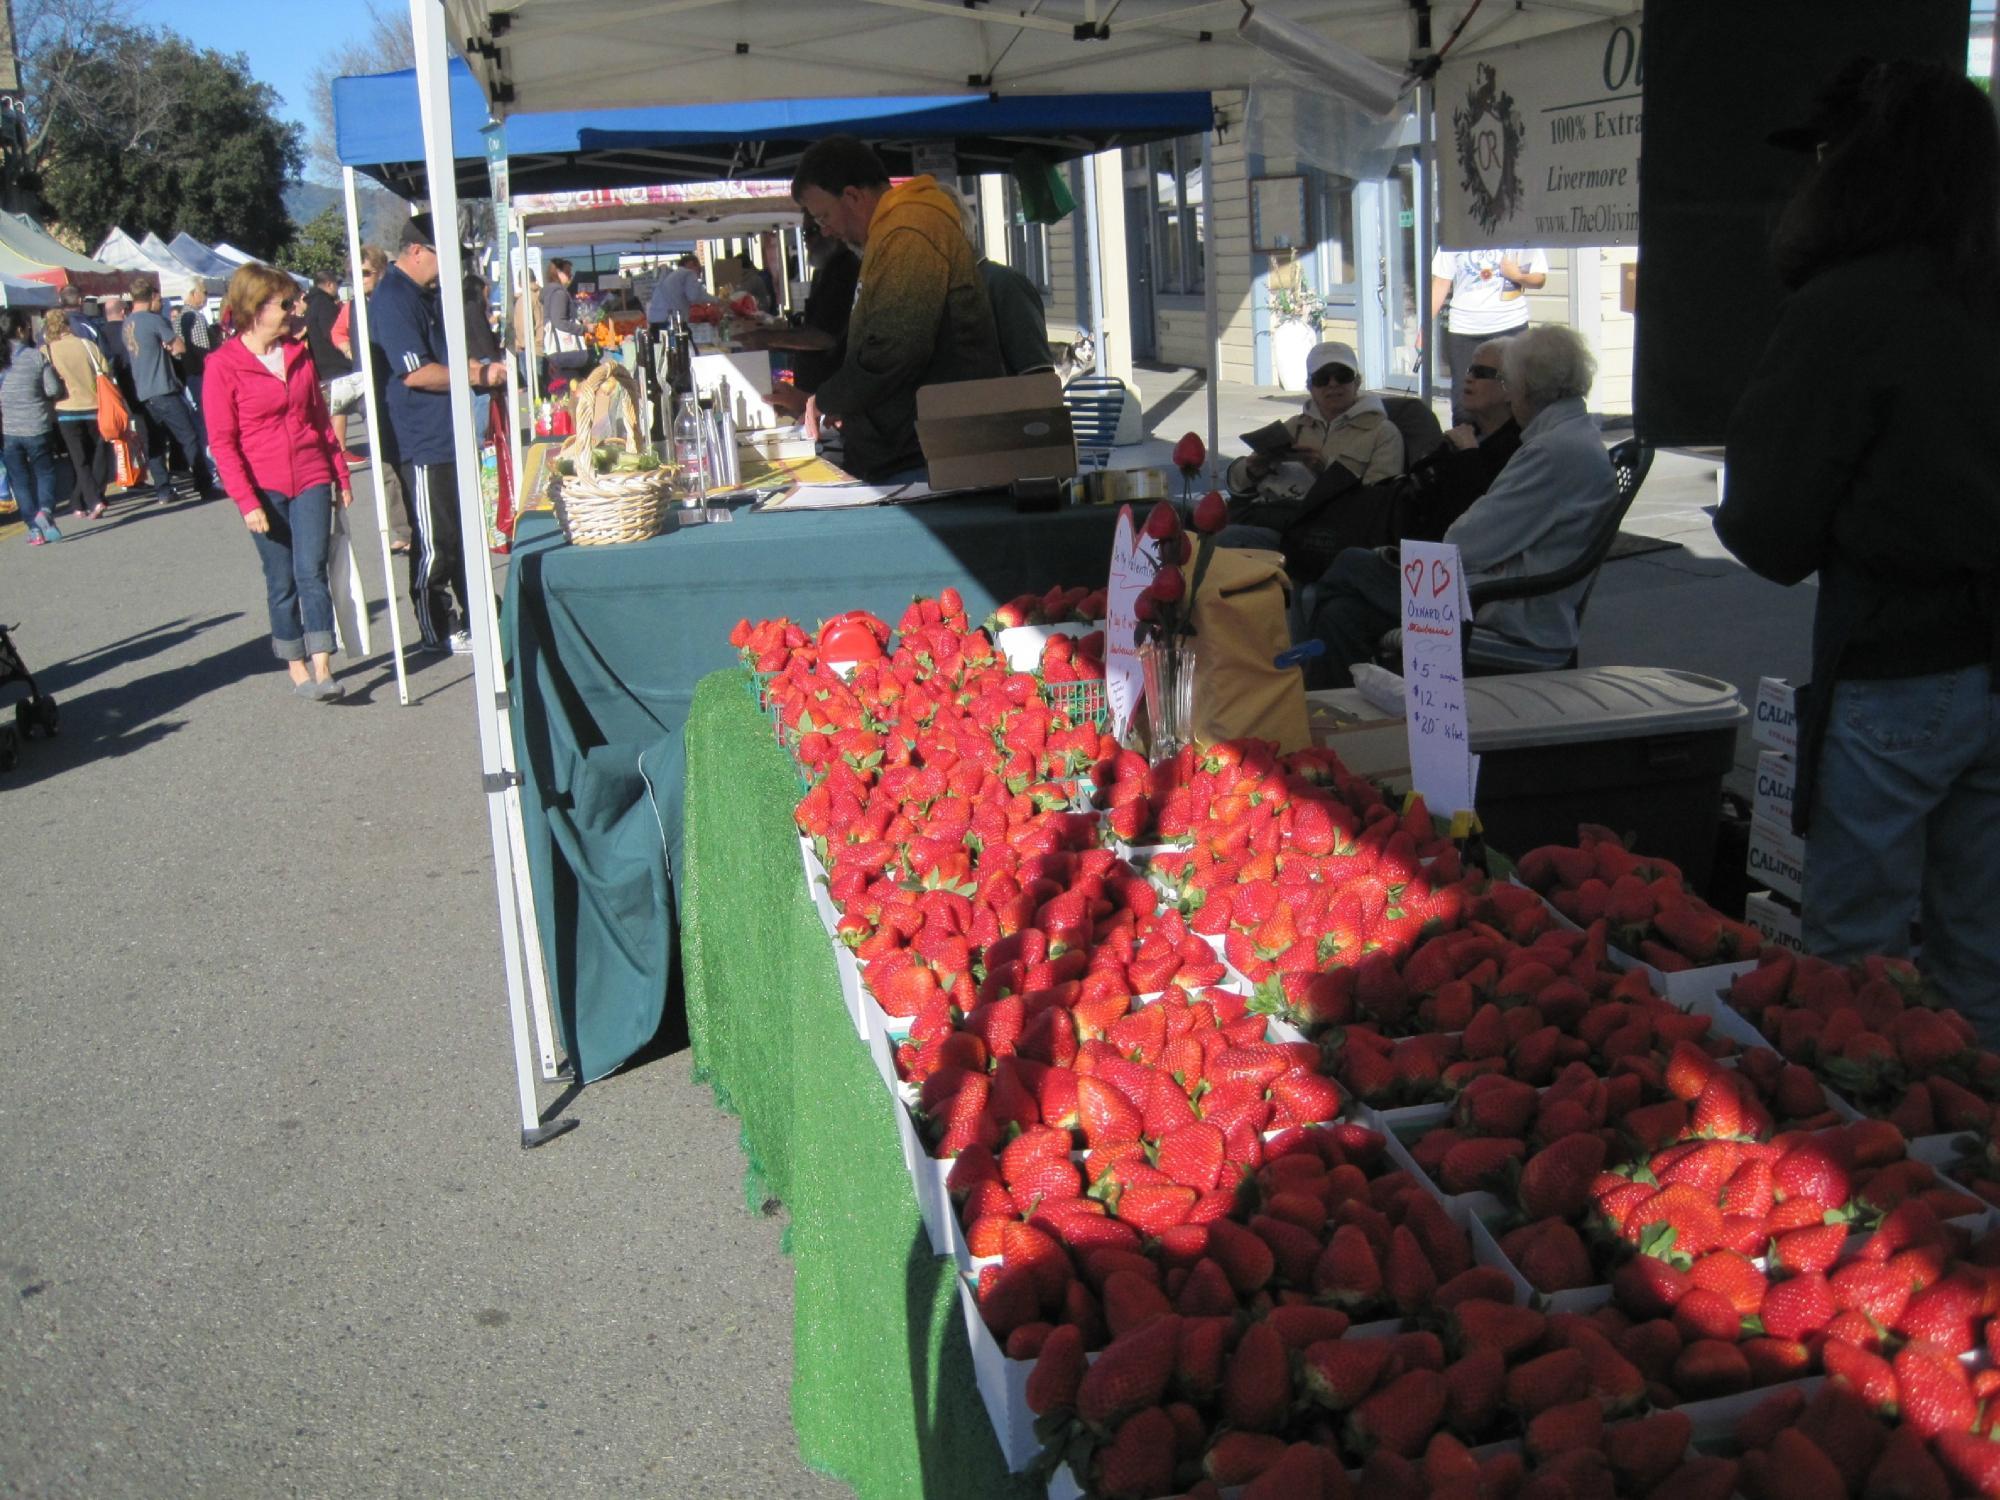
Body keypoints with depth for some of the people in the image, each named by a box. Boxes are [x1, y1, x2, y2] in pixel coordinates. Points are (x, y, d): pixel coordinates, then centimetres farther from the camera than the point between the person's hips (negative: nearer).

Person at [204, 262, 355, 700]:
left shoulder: (299, 352, 9)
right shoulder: (224, 365, -6)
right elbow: (222, 442, -7)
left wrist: (341, 475, 16)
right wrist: (247, 501, -13)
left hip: (310, 480, 3)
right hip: (265, 488, -3)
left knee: (311, 572, -7)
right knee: (281, 581, 5)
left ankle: (322, 668, -10)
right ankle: (297, 667, 15)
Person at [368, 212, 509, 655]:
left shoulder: (425, 295, 15)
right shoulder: (393, 300, -16)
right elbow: (416, 373, -23)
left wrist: (484, 369, 8)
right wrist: (478, 375, -15)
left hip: (449, 436, 10)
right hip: (421, 442, -10)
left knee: (463, 534, 17)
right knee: (434, 544, -1)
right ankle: (440, 632, 8)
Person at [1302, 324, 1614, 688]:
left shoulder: (1559, 449, -18)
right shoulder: (1576, 437, 17)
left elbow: (1465, 546, -18)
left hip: (1514, 616, -10)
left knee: (1350, 568, -5)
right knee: (1343, 613, 2)